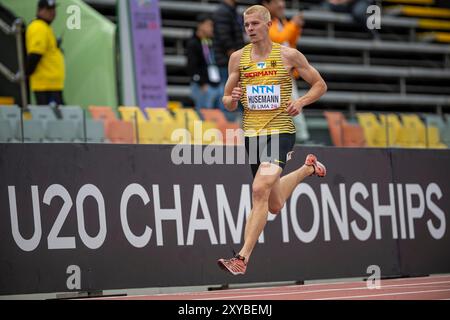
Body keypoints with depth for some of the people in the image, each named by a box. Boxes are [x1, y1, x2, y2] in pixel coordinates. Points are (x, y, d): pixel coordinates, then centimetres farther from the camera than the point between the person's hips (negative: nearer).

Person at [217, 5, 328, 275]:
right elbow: (228, 102, 12)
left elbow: (320, 85, 7)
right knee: (275, 205, 15)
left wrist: (301, 101, -12)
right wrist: (232, 99, -12)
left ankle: (243, 258, -22)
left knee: (260, 191, -24)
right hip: (252, 134, 5)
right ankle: (307, 168, 47)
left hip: (281, 132, -5)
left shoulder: (288, 55, -2)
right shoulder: (238, 58, 6)